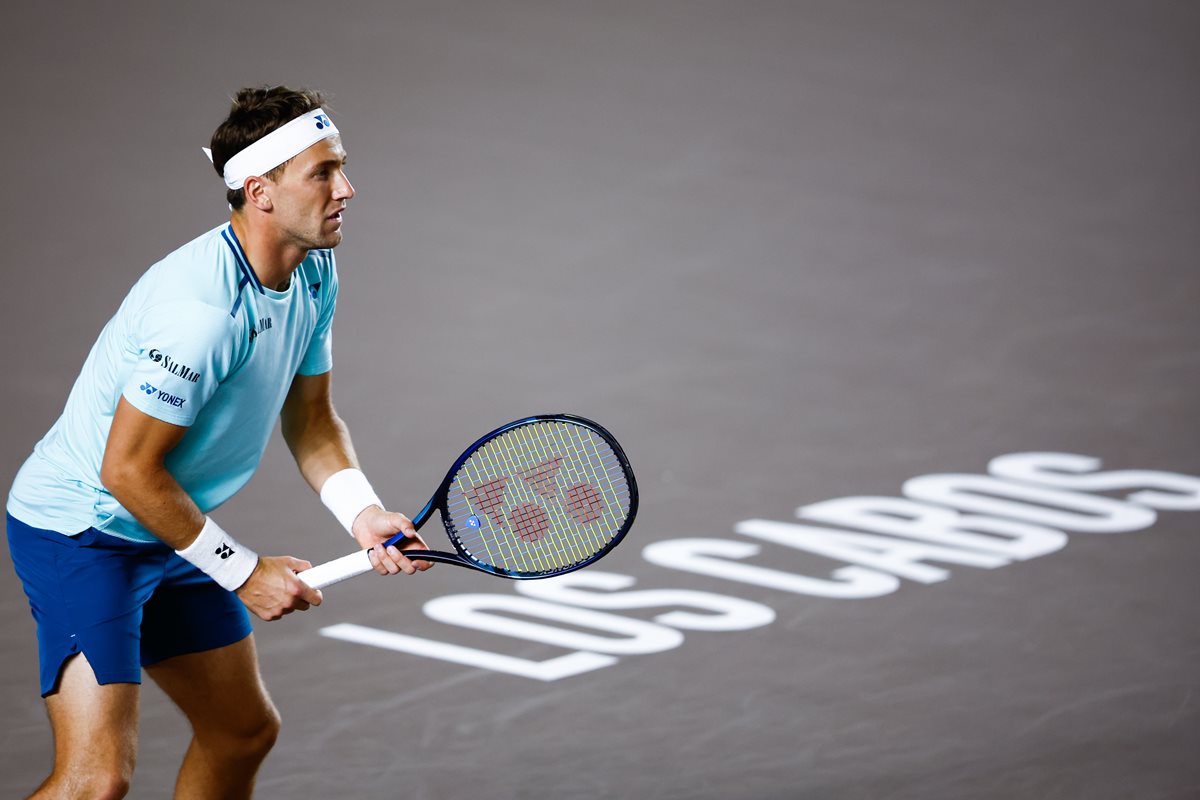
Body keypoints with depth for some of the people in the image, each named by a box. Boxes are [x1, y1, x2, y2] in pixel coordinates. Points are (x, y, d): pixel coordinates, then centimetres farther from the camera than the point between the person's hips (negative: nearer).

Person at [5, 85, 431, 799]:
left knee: (245, 732, 18)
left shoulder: (315, 271, -2)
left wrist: (362, 513, -9)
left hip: (174, 537, 10)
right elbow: (128, 470, -26)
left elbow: (309, 418, 10)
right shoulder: (202, 307, -31)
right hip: (77, 526, -10)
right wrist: (242, 571, -17)